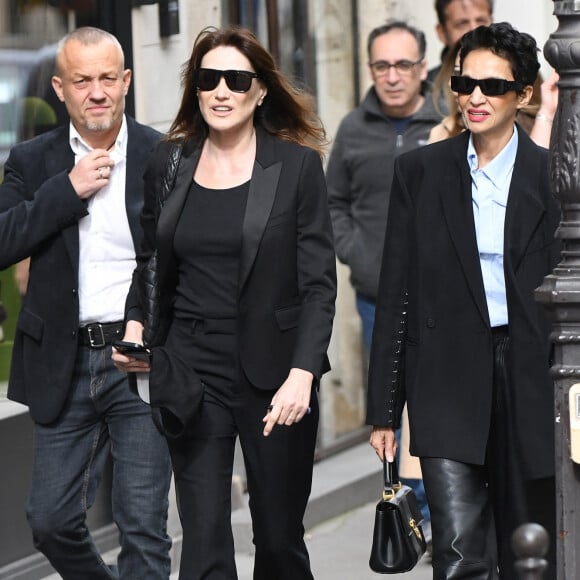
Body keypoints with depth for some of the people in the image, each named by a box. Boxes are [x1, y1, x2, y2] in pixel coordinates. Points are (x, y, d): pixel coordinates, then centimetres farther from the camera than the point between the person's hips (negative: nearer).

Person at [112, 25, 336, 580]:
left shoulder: (296, 165, -2)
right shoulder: (168, 164, 7)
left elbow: (319, 283, -5)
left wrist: (302, 374, -16)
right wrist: (134, 325, -1)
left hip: (274, 373, -2)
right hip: (192, 368, 2)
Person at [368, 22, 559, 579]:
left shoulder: (550, 175, 2)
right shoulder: (420, 170, 5)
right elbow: (395, 293, 6)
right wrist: (383, 409, 3)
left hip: (529, 379, 1)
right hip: (449, 377, -1)